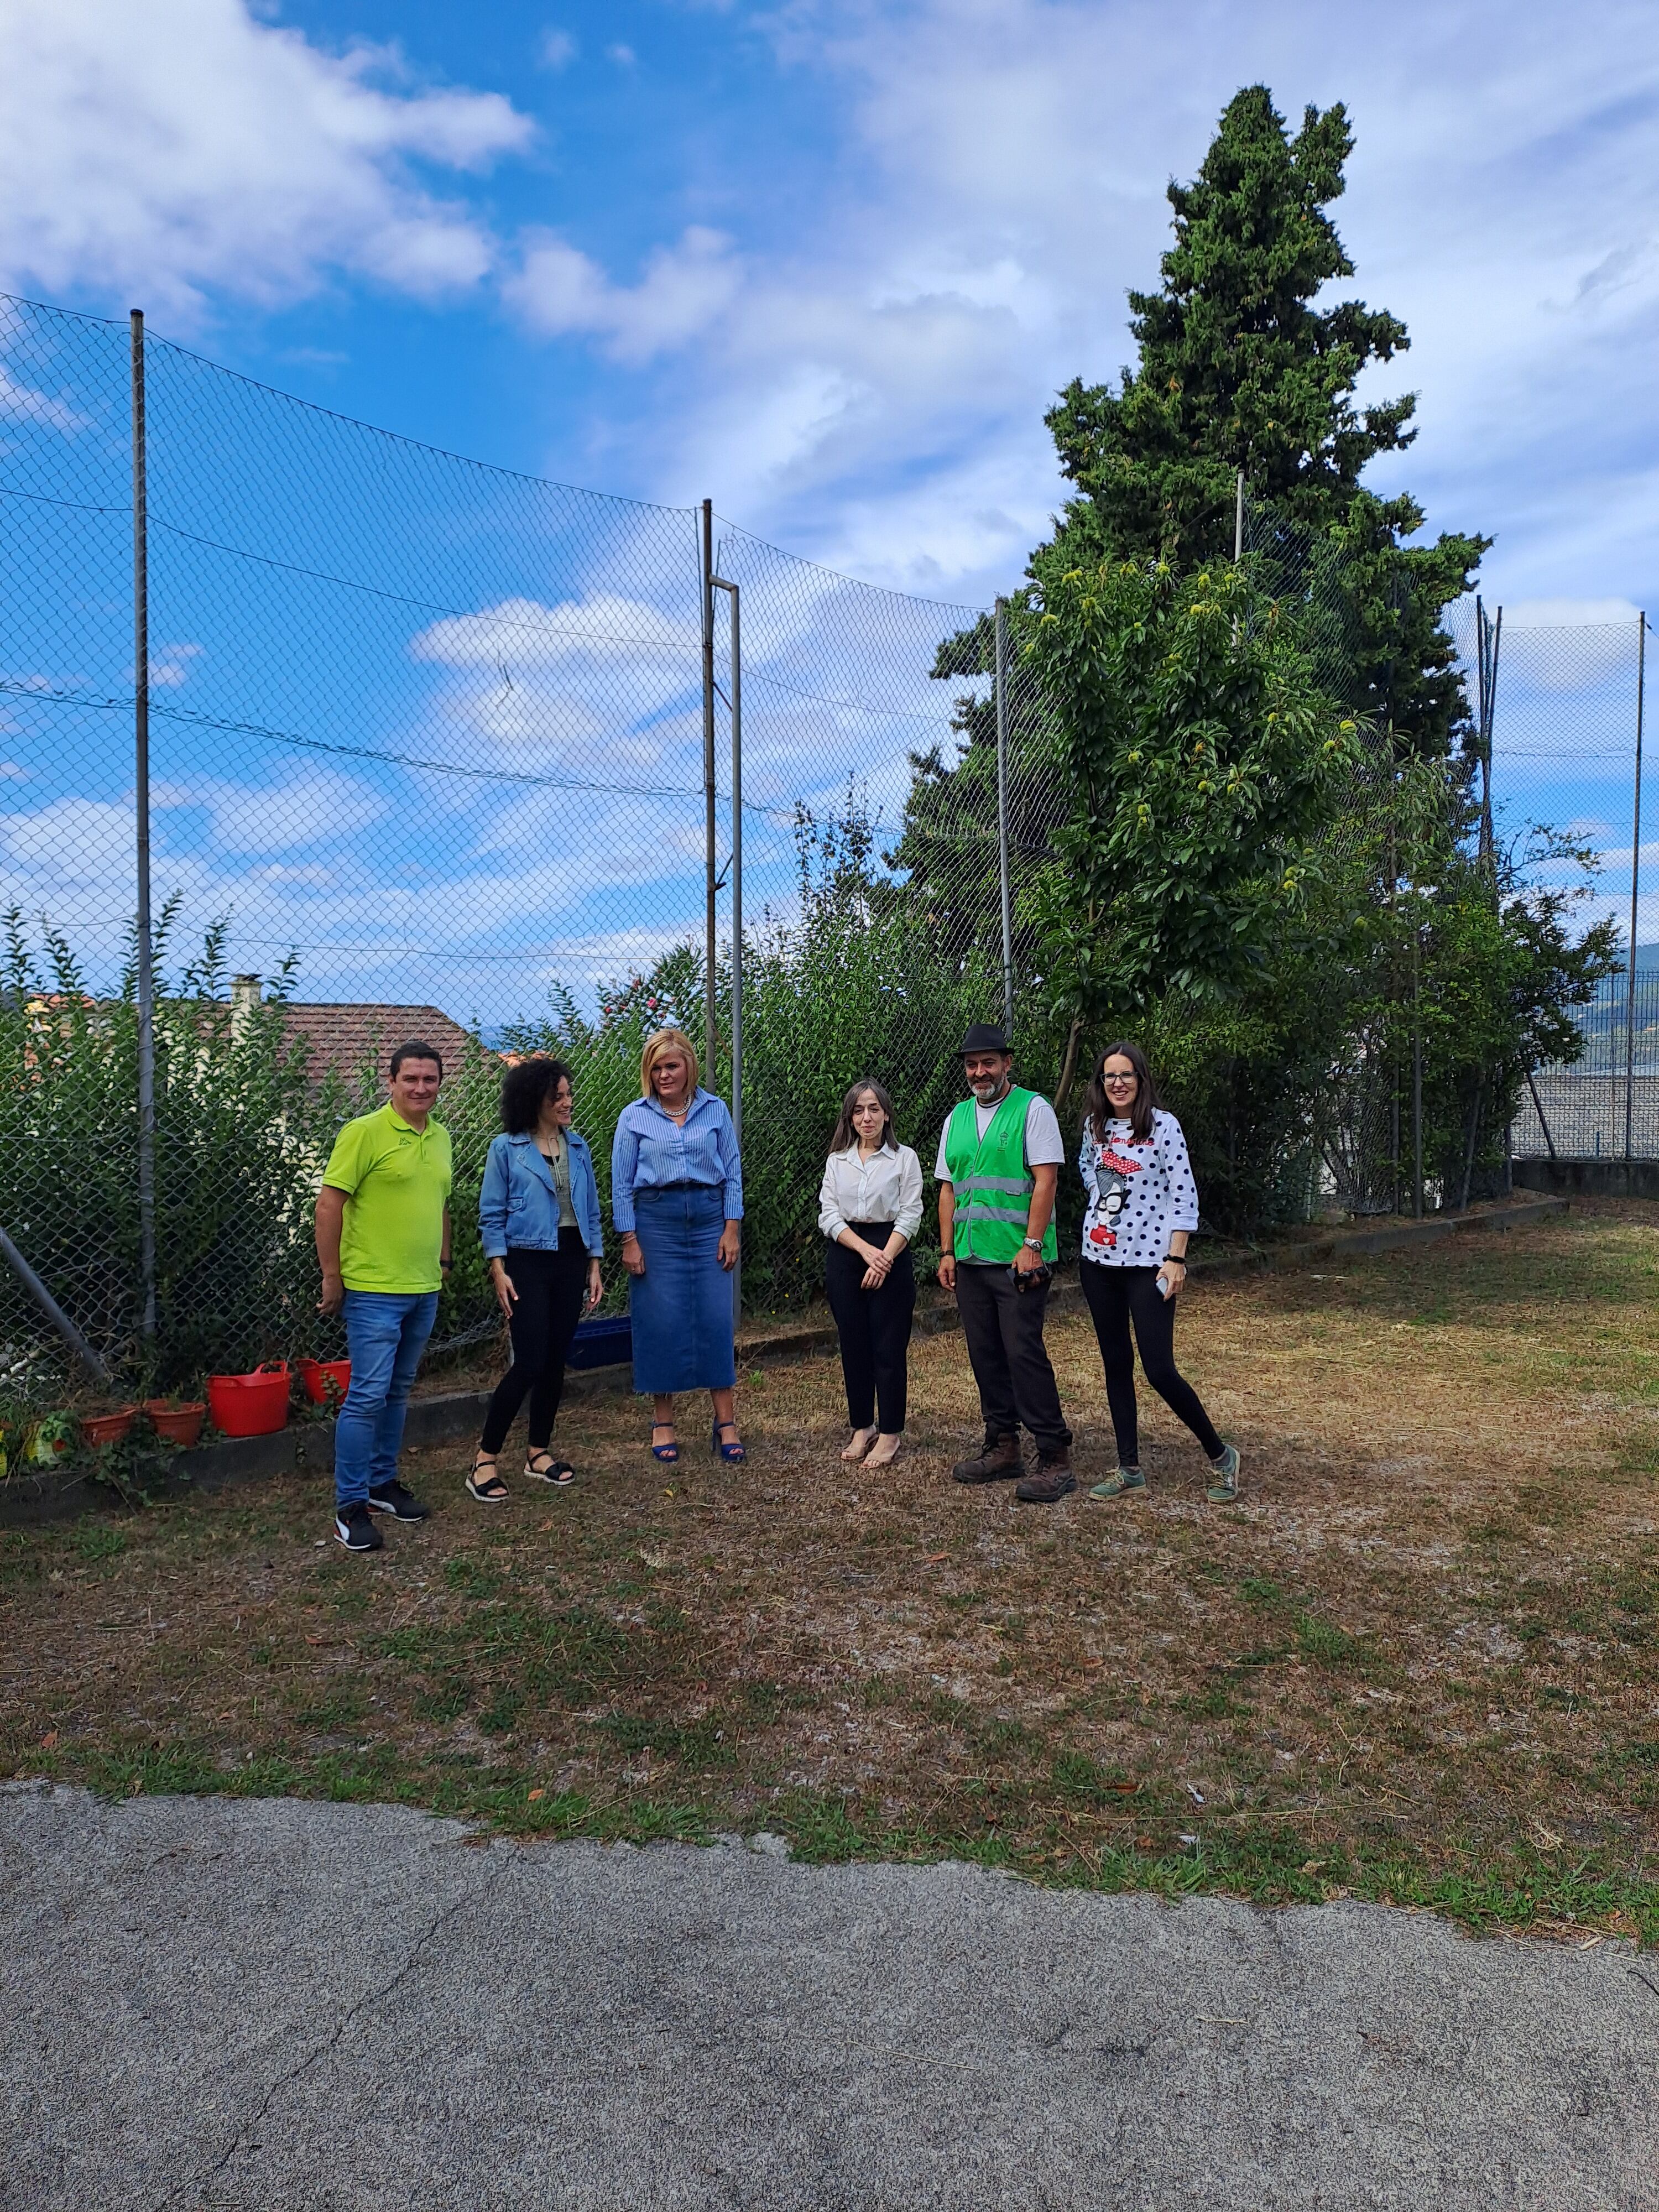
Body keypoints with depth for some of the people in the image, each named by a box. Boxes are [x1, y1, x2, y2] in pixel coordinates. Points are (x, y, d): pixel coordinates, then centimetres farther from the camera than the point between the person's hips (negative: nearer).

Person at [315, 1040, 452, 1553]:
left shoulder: (440, 1137, 11)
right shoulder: (365, 1132, -11)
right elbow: (329, 1204, -12)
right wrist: (332, 1276, -12)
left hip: (424, 1290, 7)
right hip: (374, 1290, -7)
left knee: (398, 1392, 16)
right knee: (368, 1395, -6)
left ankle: (382, 1483, 29)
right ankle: (350, 1505, 5)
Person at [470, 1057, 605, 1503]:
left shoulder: (578, 1147, 9)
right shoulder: (506, 1149, -3)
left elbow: (591, 1211, 12)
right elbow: (491, 1215, -4)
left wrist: (595, 1266, 8)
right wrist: (498, 1271, -12)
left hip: (571, 1261, 5)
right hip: (527, 1263, -5)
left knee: (555, 1361, 8)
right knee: (529, 1363, -10)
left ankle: (539, 1452, 21)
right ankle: (485, 1459, 0)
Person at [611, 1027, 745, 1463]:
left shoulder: (715, 1111, 5)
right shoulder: (634, 1116, 3)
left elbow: (733, 1173, 6)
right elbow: (621, 1183, 3)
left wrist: (732, 1230, -1)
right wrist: (629, 1241, -4)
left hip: (709, 1219, 1)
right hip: (656, 1222, -1)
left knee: (716, 1319, 0)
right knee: (660, 1323, 1)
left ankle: (726, 1423, 8)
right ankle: (663, 1423, 14)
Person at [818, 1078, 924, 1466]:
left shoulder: (905, 1158, 1)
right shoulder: (836, 1161, 9)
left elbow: (910, 1216, -4)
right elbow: (828, 1216, 0)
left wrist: (884, 1259, -16)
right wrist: (866, 1250, -13)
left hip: (891, 1255, -3)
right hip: (845, 1256, 3)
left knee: (889, 1348, -2)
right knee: (853, 1346, 7)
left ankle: (889, 1435, 7)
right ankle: (862, 1428, 19)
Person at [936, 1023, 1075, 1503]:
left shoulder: (1033, 1109, -4)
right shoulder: (957, 1118, 15)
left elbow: (1046, 1180, -10)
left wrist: (1031, 1246, -17)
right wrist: (947, 1252, 10)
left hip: (1018, 1259, -6)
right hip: (970, 1260, 7)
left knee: (1024, 1352, -10)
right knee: (985, 1355, 9)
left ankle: (1055, 1458, -4)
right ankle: (1003, 1447, 20)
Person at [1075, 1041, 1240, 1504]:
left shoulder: (1163, 1125, -8)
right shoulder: (1095, 1126, 7)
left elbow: (1184, 1196, -11)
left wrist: (1176, 1259, -16)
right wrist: (1099, 1197, 12)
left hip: (1148, 1262, -6)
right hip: (1099, 1261, 6)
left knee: (1159, 1370, -9)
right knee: (1116, 1364, 9)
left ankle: (1220, 1457, 11)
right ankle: (1130, 1469, 18)